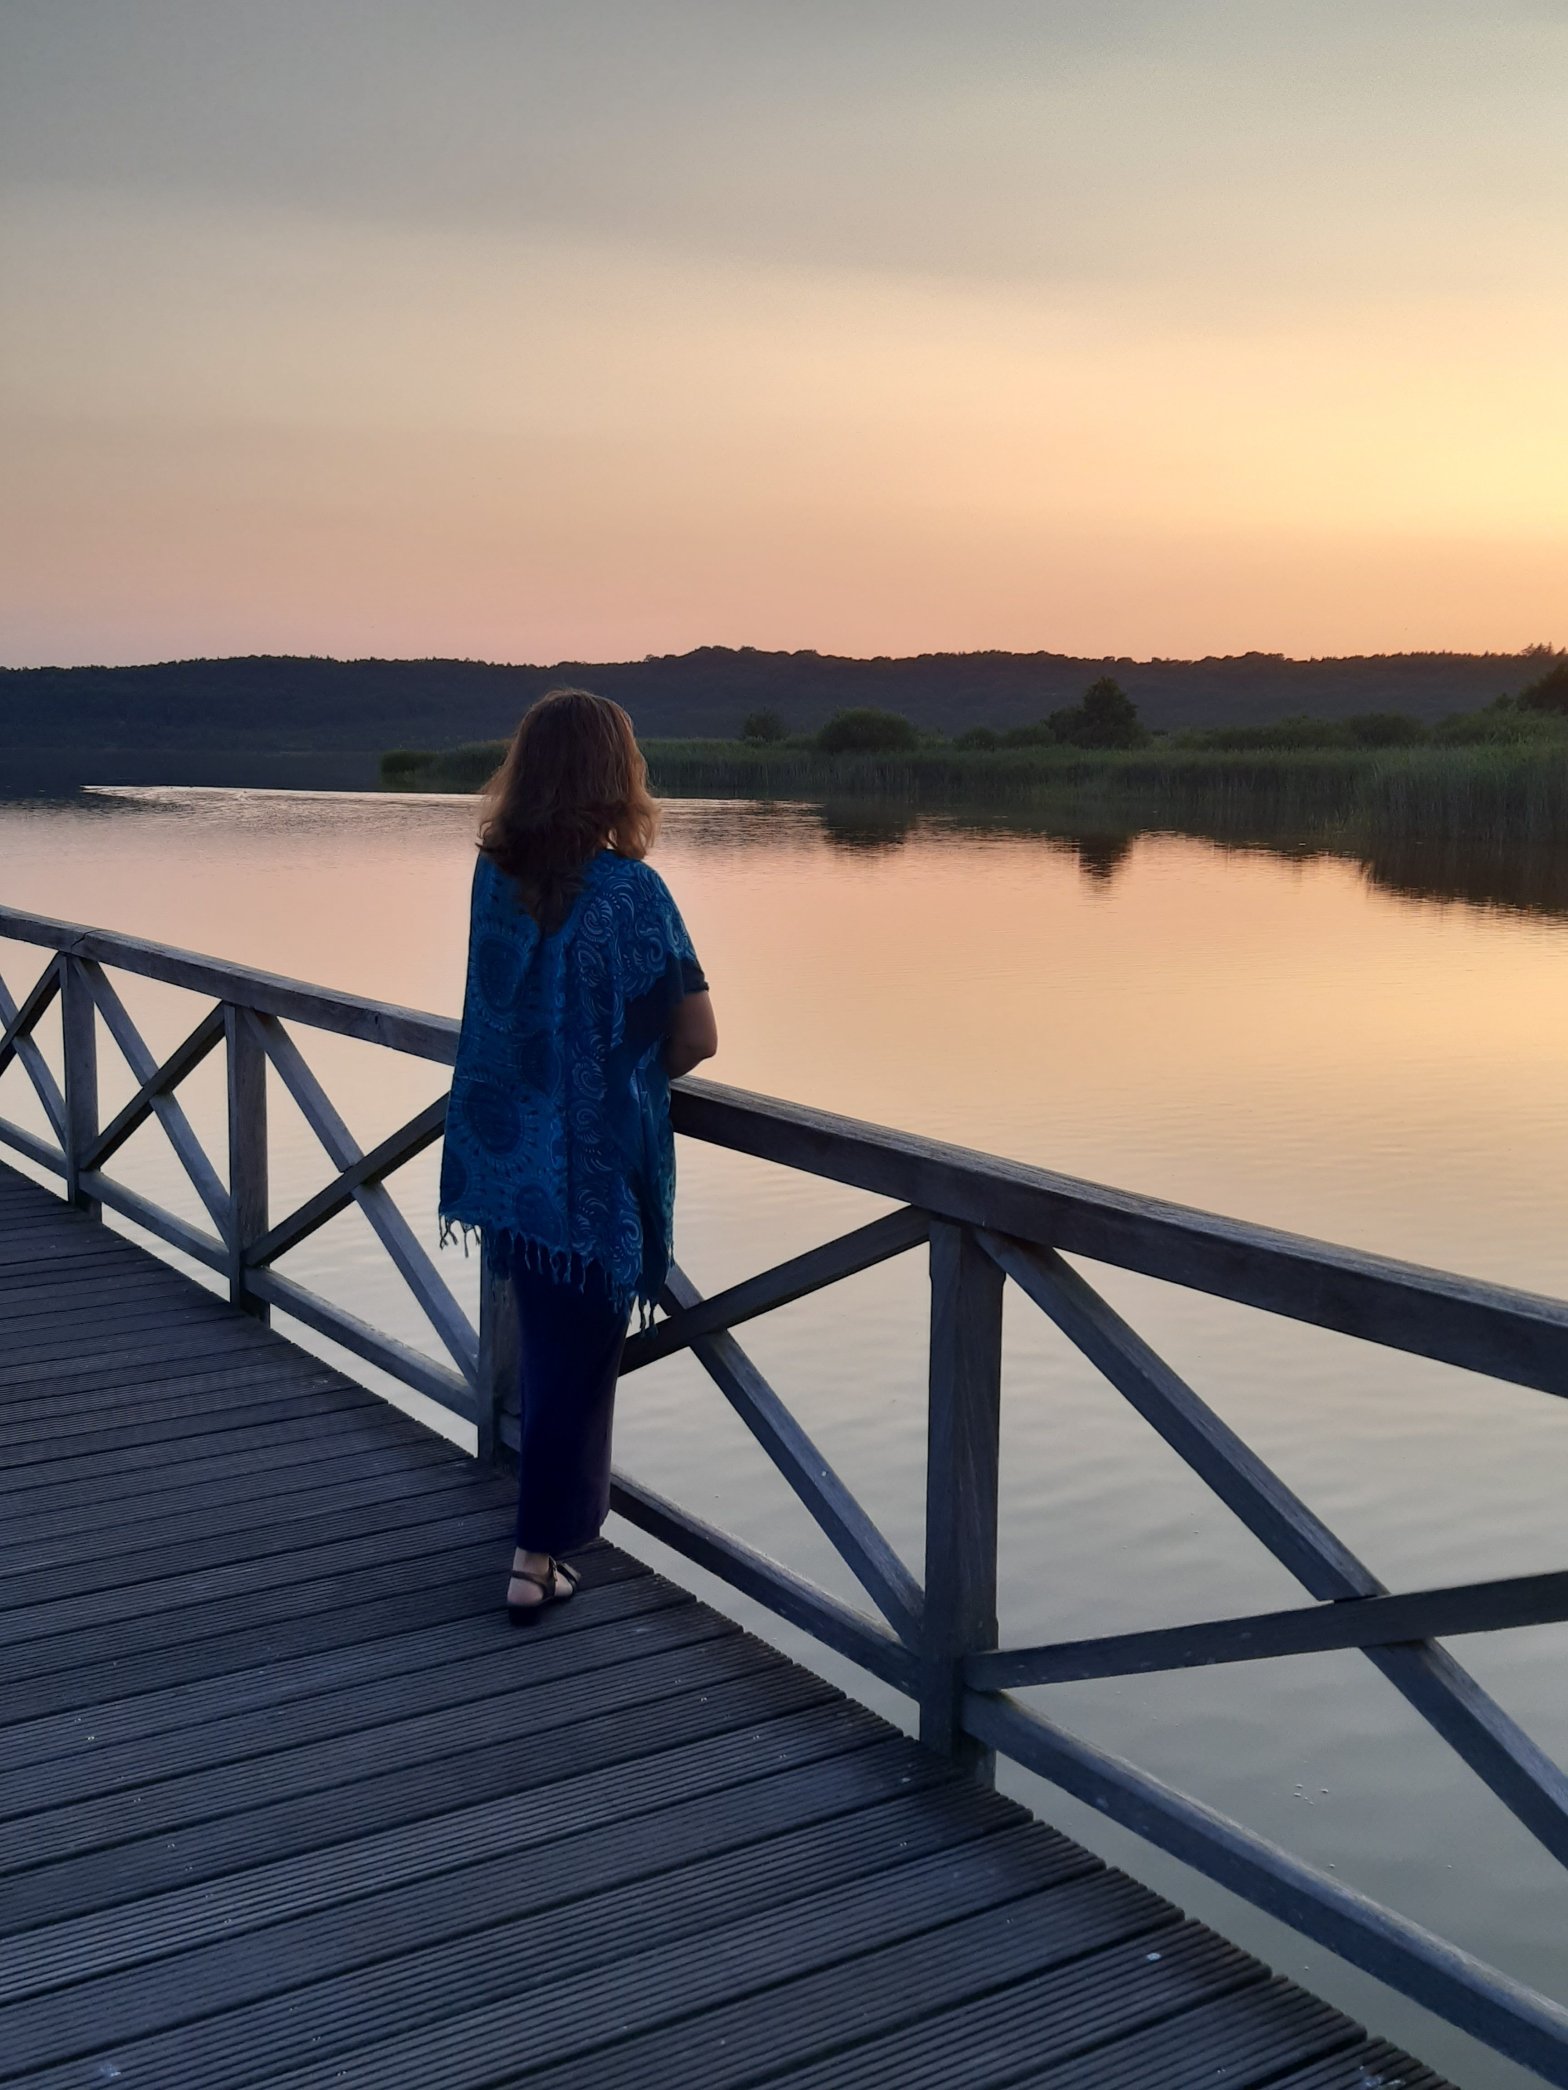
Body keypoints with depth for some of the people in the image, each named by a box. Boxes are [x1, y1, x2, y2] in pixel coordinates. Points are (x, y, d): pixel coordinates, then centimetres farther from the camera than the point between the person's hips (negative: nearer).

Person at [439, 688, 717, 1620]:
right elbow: (696, 1037, -11)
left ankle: (569, 1505, 38)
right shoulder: (632, 892, -17)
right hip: (599, 1168, -6)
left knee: (548, 1343, 22)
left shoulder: (494, 878, -1)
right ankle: (539, 1560, 11)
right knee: (581, 1361, 6)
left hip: (506, 1152, 6)